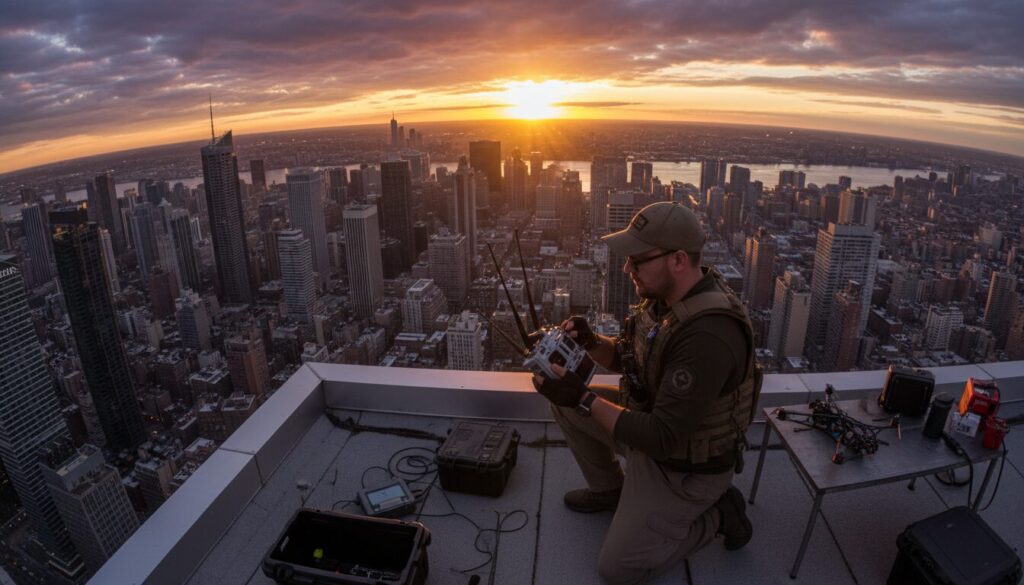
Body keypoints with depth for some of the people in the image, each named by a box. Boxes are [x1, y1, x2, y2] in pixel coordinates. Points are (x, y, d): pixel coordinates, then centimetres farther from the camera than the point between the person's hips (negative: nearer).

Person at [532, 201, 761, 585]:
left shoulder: (706, 336, -38)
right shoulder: (667, 295, -8)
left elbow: (662, 438, -33)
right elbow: (627, 358, 6)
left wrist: (584, 400, -30)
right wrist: (591, 343, -15)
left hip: (684, 467, -8)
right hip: (654, 421, 8)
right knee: (565, 403, 6)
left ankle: (717, 513, 11)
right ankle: (608, 489, 23)